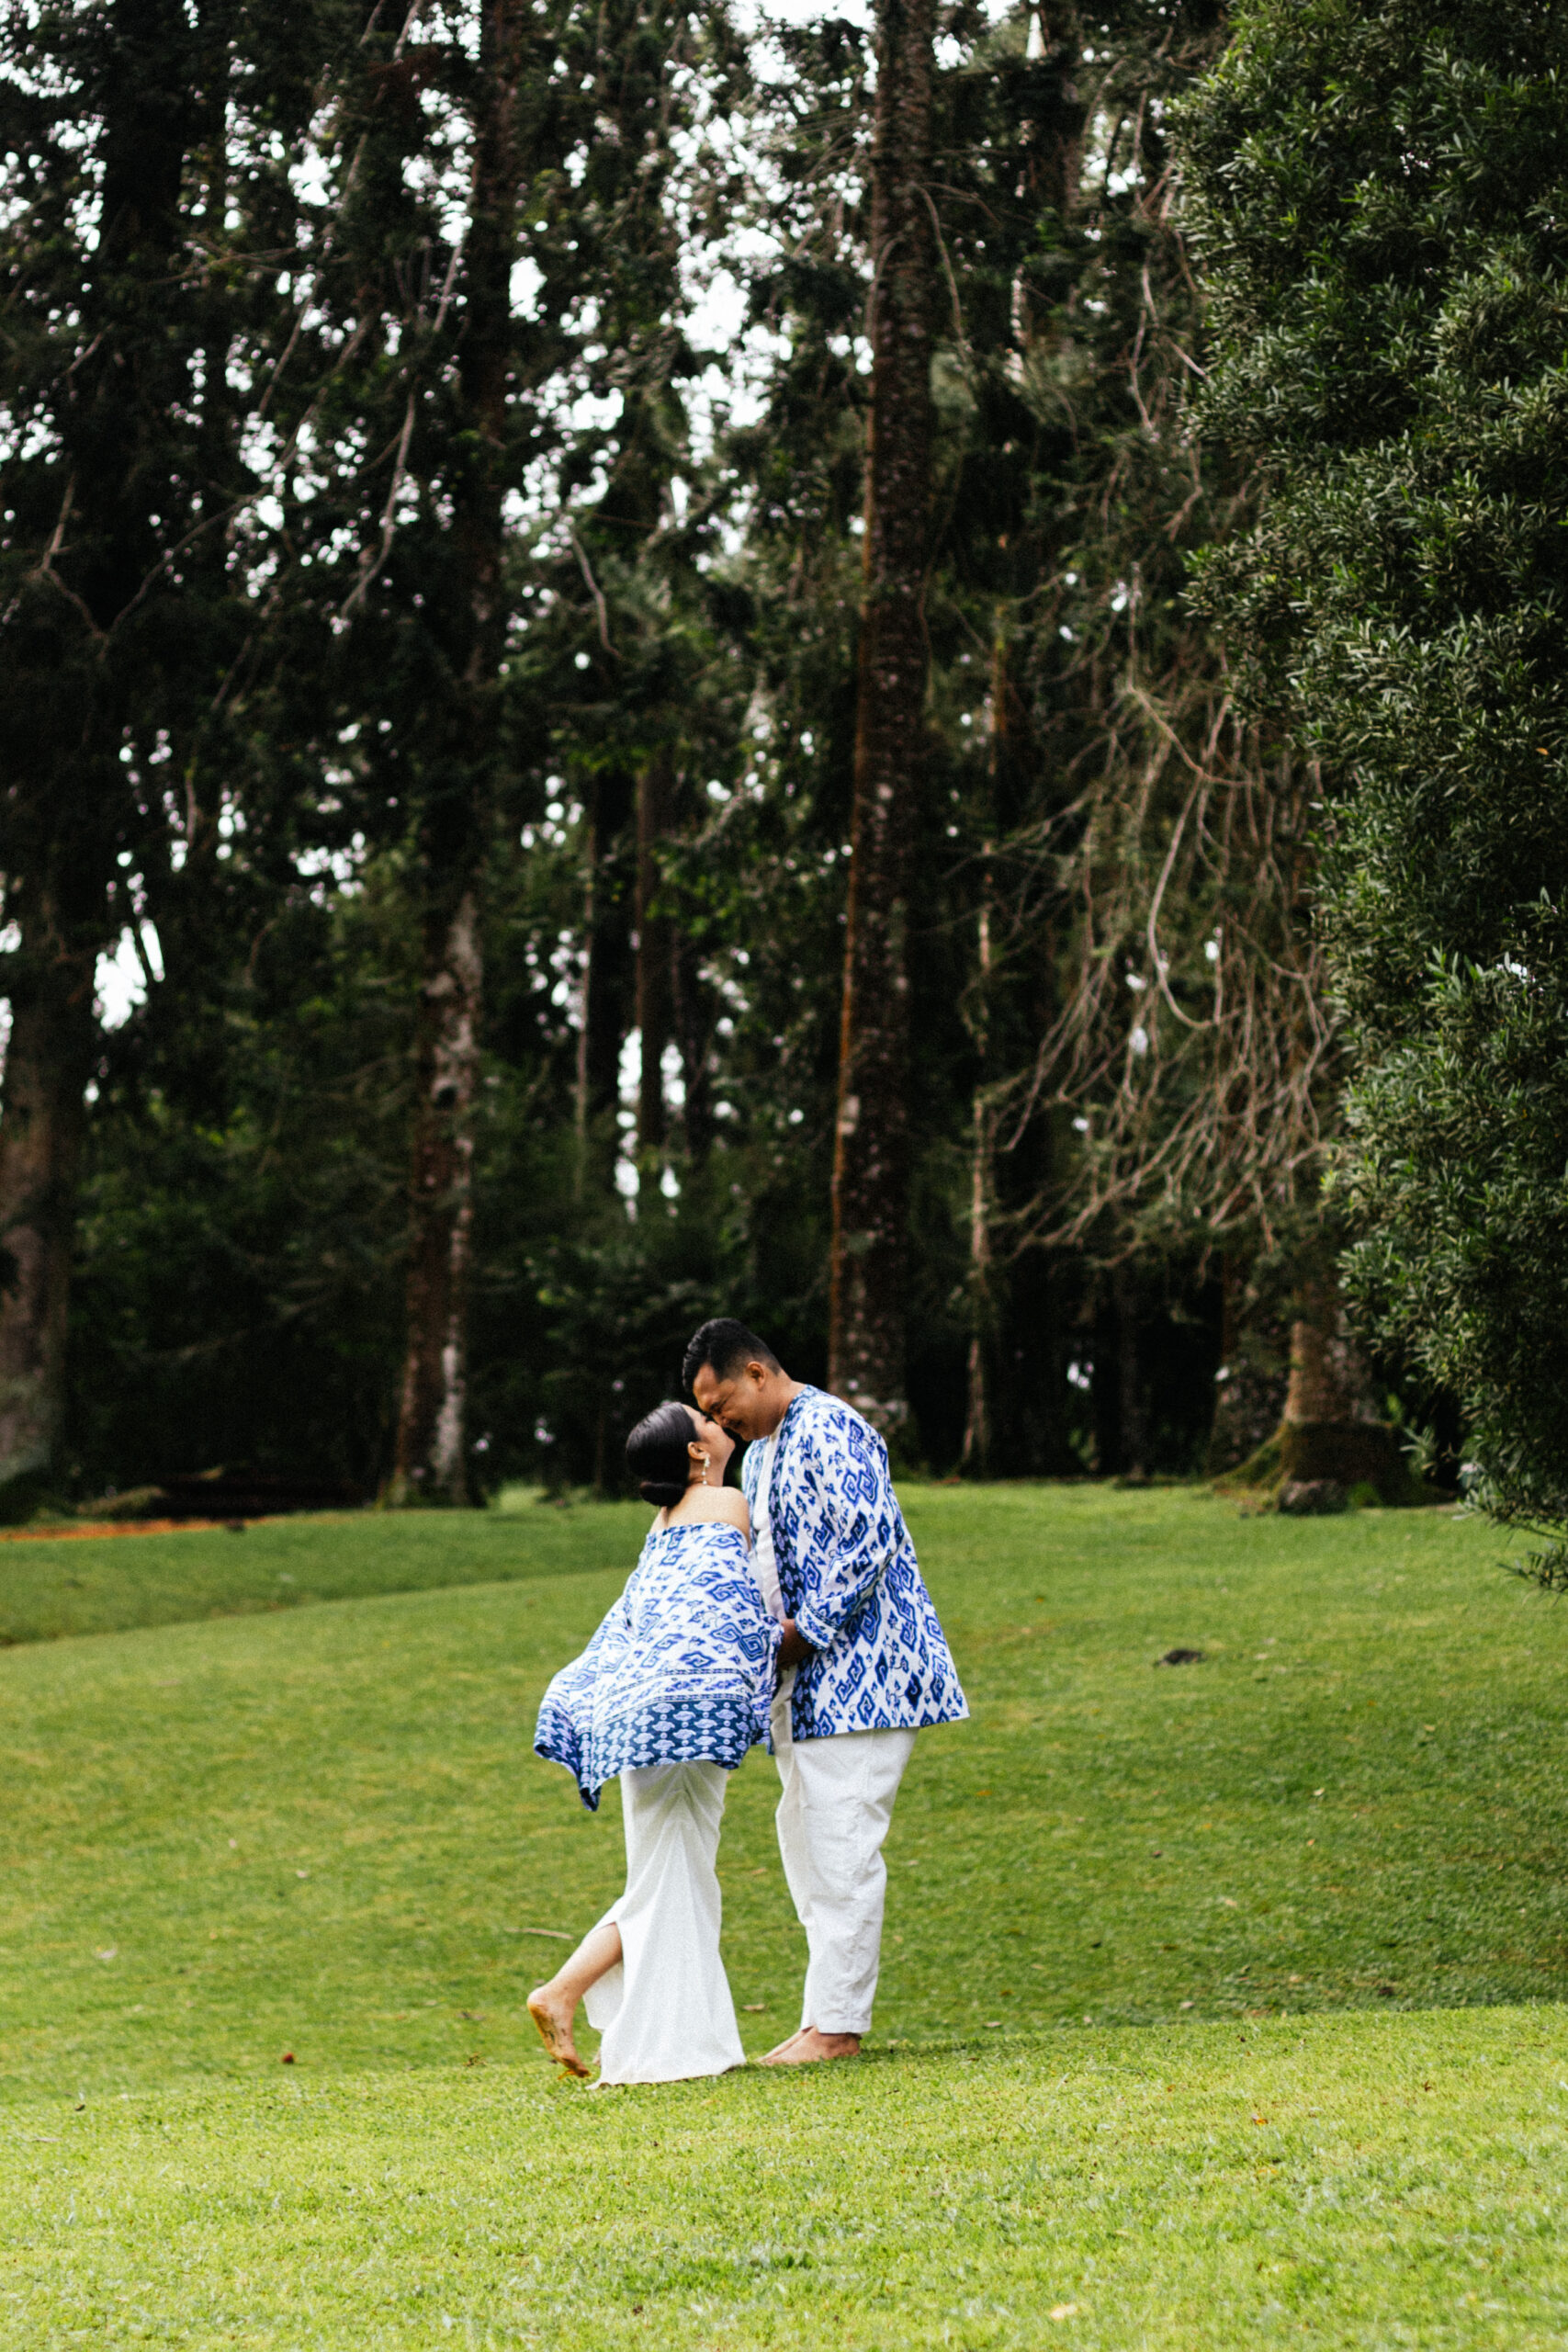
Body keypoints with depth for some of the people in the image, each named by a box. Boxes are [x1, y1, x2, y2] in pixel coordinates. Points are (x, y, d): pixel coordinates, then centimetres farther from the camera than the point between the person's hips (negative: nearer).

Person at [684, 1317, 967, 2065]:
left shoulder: (830, 1431, -13)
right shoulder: (760, 1452, 19)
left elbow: (871, 1542, -21)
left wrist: (801, 1631, -17)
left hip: (858, 1667, -10)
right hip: (807, 1679, 10)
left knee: (842, 1842, -9)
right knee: (805, 1837, 11)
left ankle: (837, 2023, -7)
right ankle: (830, 2009, 16)